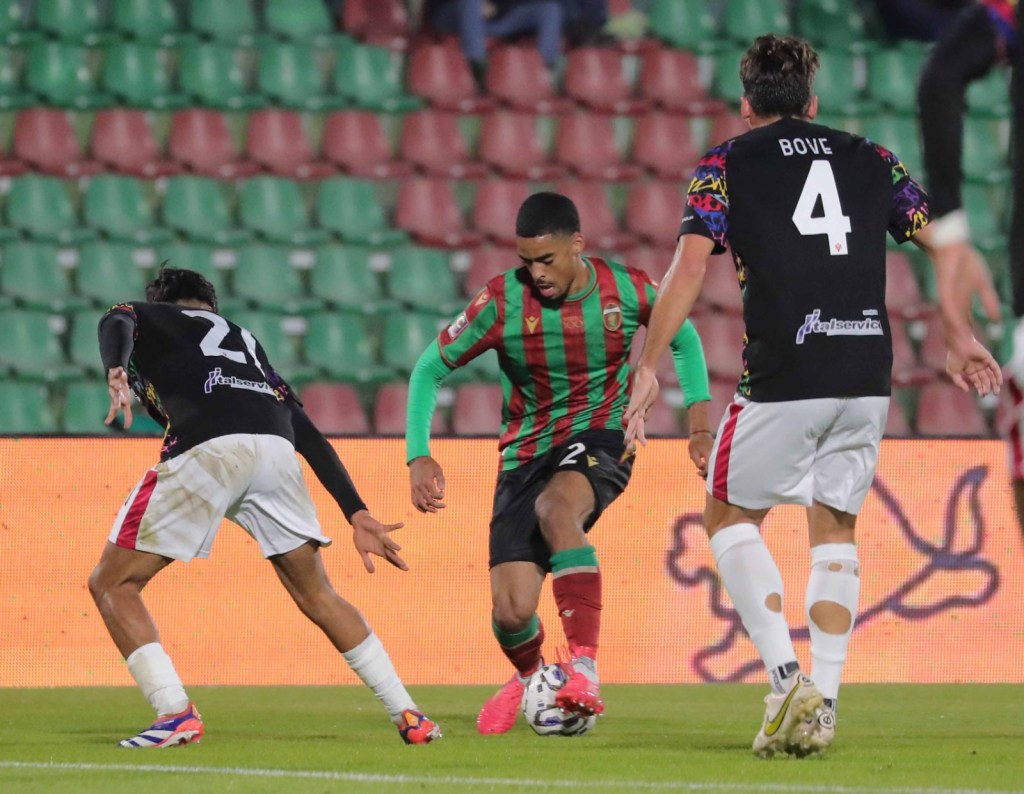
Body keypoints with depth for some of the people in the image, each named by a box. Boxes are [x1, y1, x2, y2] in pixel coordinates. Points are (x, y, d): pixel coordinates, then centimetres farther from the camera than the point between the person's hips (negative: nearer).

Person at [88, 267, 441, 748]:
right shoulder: (246, 343, 38)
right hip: (275, 452, 5)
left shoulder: (150, 318, 27)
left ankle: (176, 713, -7)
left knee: (113, 584, 8)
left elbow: (116, 323, 0)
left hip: (205, 450, -5)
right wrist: (357, 514, 25)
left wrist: (115, 372, -22)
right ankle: (409, 716, 19)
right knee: (317, 595, 22)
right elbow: (307, 433, 29)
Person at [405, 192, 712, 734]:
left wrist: (699, 418, 4)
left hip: (601, 439, -2)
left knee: (556, 506, -39)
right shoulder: (503, 301, -11)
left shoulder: (626, 289, -8)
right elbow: (430, 368, -2)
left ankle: (584, 669, -42)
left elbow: (683, 338, 14)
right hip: (526, 453, 2)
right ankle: (527, 678, 31)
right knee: (511, 612, -9)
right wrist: (419, 456, -12)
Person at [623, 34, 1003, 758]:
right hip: (867, 376, 3)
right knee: (836, 528, 17)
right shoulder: (870, 161, 16)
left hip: (783, 379, -3)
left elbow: (689, 268, -6)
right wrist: (961, 337, 28)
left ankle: (786, 676, -5)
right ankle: (821, 705, 7)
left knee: (731, 517, 13)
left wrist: (649, 367, -3)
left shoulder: (727, 165, 6)